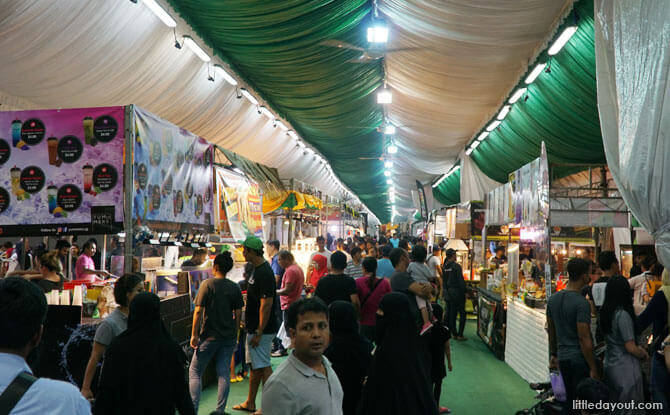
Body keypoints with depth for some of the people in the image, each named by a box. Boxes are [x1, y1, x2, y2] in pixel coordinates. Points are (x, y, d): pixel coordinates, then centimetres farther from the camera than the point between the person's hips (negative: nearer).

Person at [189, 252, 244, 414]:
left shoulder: (207, 284, -10)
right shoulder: (235, 288, 1)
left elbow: (198, 311, -12)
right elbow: (238, 314, 3)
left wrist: (194, 334, -5)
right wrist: (234, 334, 14)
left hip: (209, 336, -4)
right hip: (229, 337, 4)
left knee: (194, 371, 10)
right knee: (224, 373, 10)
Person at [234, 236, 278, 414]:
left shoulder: (264, 273, -22)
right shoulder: (257, 269, 10)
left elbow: (266, 305, -24)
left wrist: (258, 332, -23)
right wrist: (248, 322, 22)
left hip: (262, 329, -10)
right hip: (254, 327, 10)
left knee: (263, 366, -2)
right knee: (254, 366, 18)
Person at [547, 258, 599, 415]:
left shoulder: (553, 299, 5)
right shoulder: (581, 303, -18)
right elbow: (584, 339, -19)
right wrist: (593, 369, -13)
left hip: (563, 357, 7)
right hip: (579, 359, -7)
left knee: (569, 399, 18)